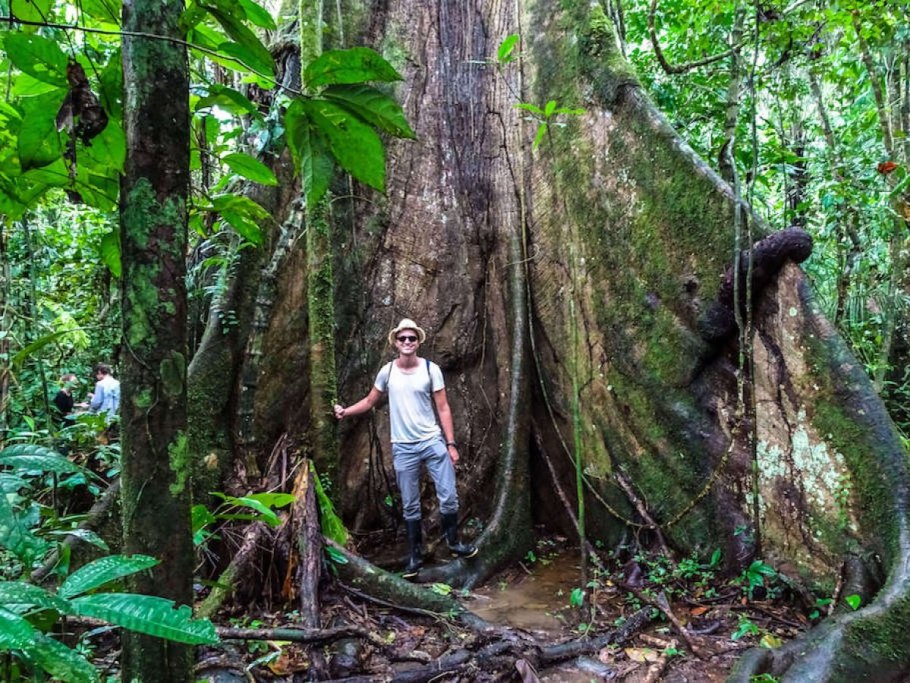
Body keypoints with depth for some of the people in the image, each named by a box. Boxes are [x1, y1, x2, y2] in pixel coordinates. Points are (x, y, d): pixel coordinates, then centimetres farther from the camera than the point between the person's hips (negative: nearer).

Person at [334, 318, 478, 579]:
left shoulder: (431, 369, -4)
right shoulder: (387, 371, 0)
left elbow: (443, 408, -3)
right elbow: (370, 401, 13)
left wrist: (451, 443, -6)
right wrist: (345, 411, 0)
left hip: (433, 442, -1)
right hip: (403, 448, 1)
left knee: (449, 497, -1)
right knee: (410, 506, 9)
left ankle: (454, 543, 23)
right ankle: (415, 556, 22)